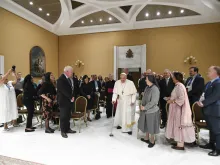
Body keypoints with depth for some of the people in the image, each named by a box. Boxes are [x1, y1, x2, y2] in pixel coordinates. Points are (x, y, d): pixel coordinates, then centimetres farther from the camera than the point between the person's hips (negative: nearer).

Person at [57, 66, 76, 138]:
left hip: (69, 100, 8)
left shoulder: (68, 79, 12)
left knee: (68, 116, 14)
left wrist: (72, 97, 1)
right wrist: (71, 98, -14)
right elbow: (64, 91, -22)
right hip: (63, 101, -8)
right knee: (63, 116, 2)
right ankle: (63, 131, 14)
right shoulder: (61, 79, -16)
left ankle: (67, 129, 26)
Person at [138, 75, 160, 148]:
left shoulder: (155, 89, -21)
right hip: (145, 110, 7)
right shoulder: (147, 87, 2)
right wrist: (142, 105, -3)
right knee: (146, 125, 20)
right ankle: (146, 138, 38)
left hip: (152, 111, -7)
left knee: (151, 126, 8)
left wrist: (145, 107, -18)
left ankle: (152, 141, 27)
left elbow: (153, 102, -23)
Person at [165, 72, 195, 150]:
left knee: (179, 125, 0)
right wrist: (171, 98, 7)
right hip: (176, 109, 9)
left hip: (179, 109, -9)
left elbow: (181, 99, -24)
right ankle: (179, 142, 25)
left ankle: (180, 145, 11)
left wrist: (172, 101, -16)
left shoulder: (179, 86, -19)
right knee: (177, 125, 14)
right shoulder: (178, 85, 10)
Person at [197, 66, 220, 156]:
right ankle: (211, 144, 35)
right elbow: (206, 94, 14)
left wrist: (203, 103, -18)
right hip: (208, 109, 10)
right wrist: (202, 101, -3)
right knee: (211, 128, 20)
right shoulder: (209, 83, 13)